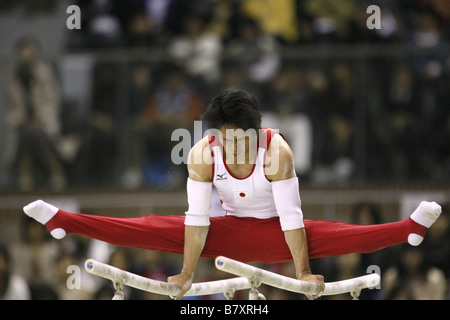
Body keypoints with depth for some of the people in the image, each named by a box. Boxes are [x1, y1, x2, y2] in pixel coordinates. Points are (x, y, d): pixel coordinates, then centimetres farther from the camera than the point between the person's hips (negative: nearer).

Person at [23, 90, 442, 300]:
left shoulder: (277, 151, -28)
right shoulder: (203, 154, -21)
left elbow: (291, 216, -28)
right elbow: (197, 217, -20)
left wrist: (303, 272, -30)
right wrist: (187, 274, -21)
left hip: (274, 234, -2)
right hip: (228, 233, 2)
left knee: (335, 235, -30)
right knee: (152, 228, -12)